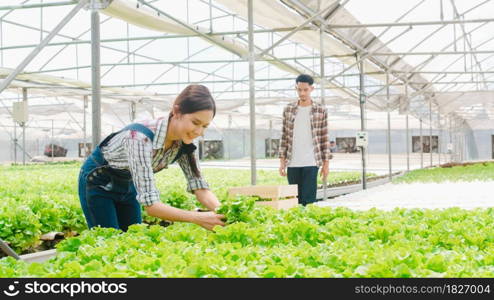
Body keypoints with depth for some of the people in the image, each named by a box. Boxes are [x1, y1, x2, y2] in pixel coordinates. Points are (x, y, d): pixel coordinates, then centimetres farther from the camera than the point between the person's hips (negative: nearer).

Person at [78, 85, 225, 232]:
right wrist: (199, 218, -49)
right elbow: (151, 205, -42)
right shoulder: (141, 138, -39)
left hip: (127, 185, 6)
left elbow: (200, 187, -16)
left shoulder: (183, 142, -18)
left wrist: (222, 214, -35)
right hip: (97, 183, -6)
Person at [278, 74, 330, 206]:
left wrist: (326, 163, -1)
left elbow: (325, 138, 3)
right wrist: (282, 161, 3)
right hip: (292, 164, 3)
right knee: (296, 200, 7)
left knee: (309, 200, -7)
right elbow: (284, 137, 9)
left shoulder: (321, 111, 2)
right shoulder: (288, 110, 7)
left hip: (311, 163, -2)